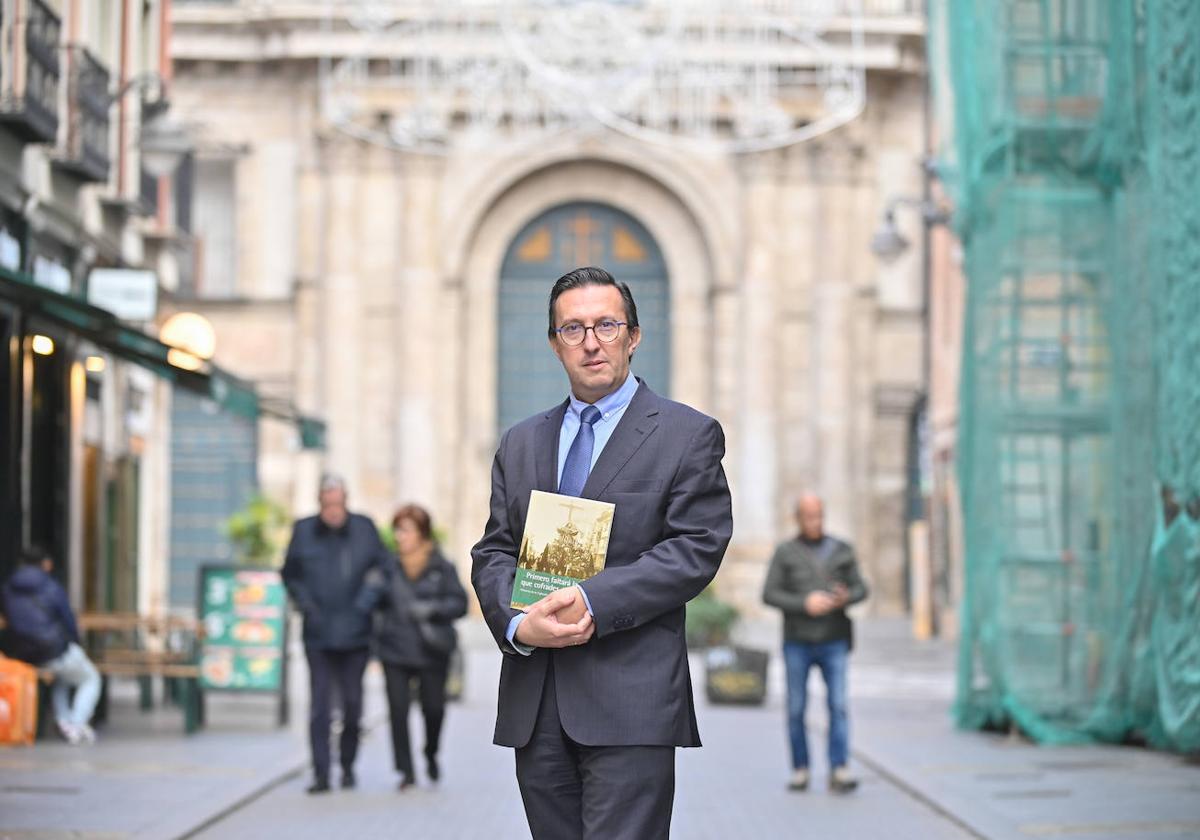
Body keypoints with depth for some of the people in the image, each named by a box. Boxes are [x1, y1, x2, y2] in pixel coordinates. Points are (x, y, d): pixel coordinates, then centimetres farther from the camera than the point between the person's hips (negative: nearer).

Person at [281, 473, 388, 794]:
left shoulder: (364, 528, 1)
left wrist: (367, 602, -5)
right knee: (319, 705, -5)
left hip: (354, 634, 0)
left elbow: (383, 569, 9)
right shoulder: (303, 531, 2)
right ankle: (321, 773, -3)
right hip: (318, 633, 0)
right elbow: (290, 575, 13)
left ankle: (348, 766, 23)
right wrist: (304, 603, -1)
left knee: (352, 704, 7)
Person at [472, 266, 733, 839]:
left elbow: (696, 549, -7)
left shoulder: (688, 435, 4)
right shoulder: (520, 443, 19)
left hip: (631, 700, -5)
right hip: (535, 704, 5)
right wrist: (517, 623, -9)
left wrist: (593, 600, -16)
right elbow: (493, 552, 13)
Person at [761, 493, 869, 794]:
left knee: (838, 706, -9)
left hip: (833, 641, 1)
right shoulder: (785, 552, 4)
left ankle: (839, 770, -12)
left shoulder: (841, 551, 10)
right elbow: (769, 594, -2)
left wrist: (847, 597, -13)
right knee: (796, 709, 2)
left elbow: (860, 587, 10)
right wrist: (804, 604, -15)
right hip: (797, 642, -1)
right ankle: (800, 769, 10)